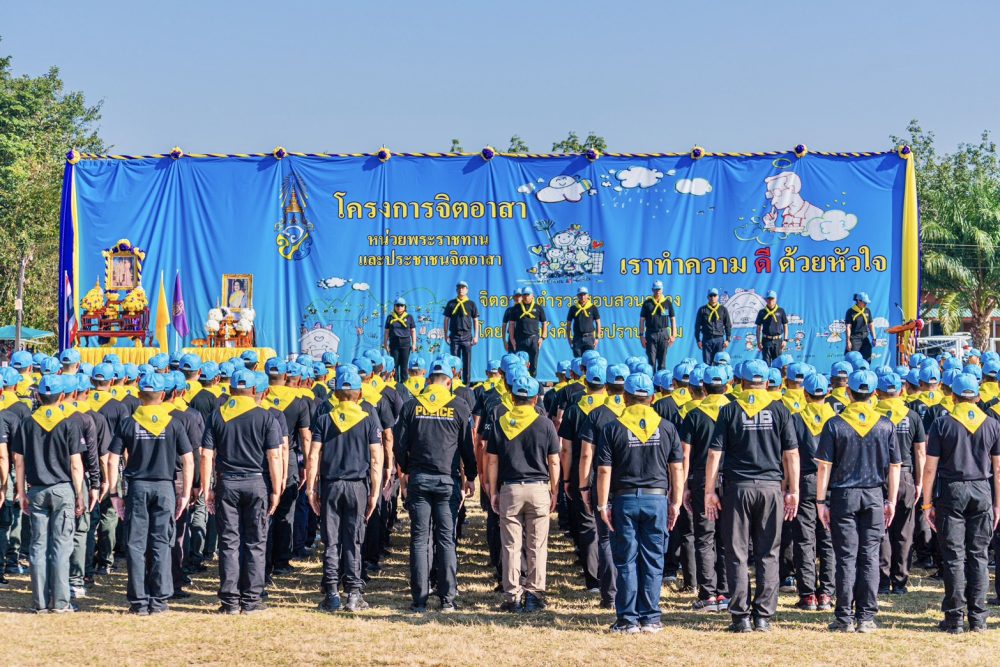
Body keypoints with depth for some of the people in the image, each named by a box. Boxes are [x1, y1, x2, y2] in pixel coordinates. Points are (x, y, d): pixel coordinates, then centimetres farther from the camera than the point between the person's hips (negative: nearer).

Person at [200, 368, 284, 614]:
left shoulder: (217, 416, 3)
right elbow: (274, 457, -6)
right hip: (255, 483, -1)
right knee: (255, 543, 6)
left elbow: (206, 455, 0)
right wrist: (276, 490, 0)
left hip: (226, 484, 1)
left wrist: (206, 489, 5)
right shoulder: (265, 417, -2)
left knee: (229, 543, 5)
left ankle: (230, 600, 5)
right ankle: (251, 599, 6)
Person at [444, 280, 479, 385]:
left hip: (467, 336, 0)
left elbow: (475, 320, 7)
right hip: (454, 336, 1)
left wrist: (476, 336, 1)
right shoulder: (451, 304, 7)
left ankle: (467, 383, 6)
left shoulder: (471, 304, 5)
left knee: (467, 361, 1)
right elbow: (446, 320, 10)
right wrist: (446, 335, 4)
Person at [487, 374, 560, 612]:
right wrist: (554, 492, 9)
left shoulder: (500, 423, 1)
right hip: (538, 488, 0)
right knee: (537, 546, 7)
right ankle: (534, 594, 8)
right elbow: (554, 462, 0)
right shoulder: (545, 424, -2)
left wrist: (493, 492, 9)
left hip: (509, 489, 1)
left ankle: (512, 596, 6)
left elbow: (492, 461, 2)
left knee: (511, 545, 5)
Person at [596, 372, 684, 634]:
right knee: (653, 560, 6)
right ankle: (650, 618, 9)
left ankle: (628, 619, 4)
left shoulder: (613, 429, -2)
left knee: (626, 561, 3)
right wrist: (676, 503, 9)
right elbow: (677, 469, 4)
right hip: (657, 498, 1)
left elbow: (604, 471, -5)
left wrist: (603, 505, 0)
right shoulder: (667, 428, 3)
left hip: (624, 499, -1)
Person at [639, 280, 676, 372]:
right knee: (651, 360, -2)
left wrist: (673, 335, 1)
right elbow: (642, 320, 5)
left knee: (662, 361, 4)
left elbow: (673, 319, 8)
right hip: (651, 334, -1)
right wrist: (641, 335, -2)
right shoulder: (647, 303, 5)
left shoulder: (668, 302, 7)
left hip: (664, 334, 1)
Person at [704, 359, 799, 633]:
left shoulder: (730, 410, 2)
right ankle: (764, 616, 6)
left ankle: (741, 616, 3)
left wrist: (709, 490, 2)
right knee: (768, 555, 7)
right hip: (771, 487, 1)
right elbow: (791, 454, 3)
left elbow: (715, 454, -2)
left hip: (737, 487, -1)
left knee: (737, 554, 4)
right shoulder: (780, 410, 4)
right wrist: (793, 490, 9)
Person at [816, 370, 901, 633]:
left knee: (846, 557, 2)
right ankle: (866, 617, 7)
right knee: (869, 557, 5)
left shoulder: (835, 425, -5)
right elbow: (894, 466, 3)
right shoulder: (886, 425, 1)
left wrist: (821, 501, -1)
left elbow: (824, 466, -7)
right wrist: (891, 501, 9)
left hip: (843, 496, -1)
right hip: (874, 497, 2)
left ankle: (845, 618, 4)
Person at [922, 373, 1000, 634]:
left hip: (951, 492, -2)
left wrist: (927, 503, 0)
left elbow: (930, 468, -5)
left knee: (954, 556, 1)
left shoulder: (943, 424, -4)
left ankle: (955, 618, 2)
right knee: (979, 556, 8)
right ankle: (978, 618, 9)